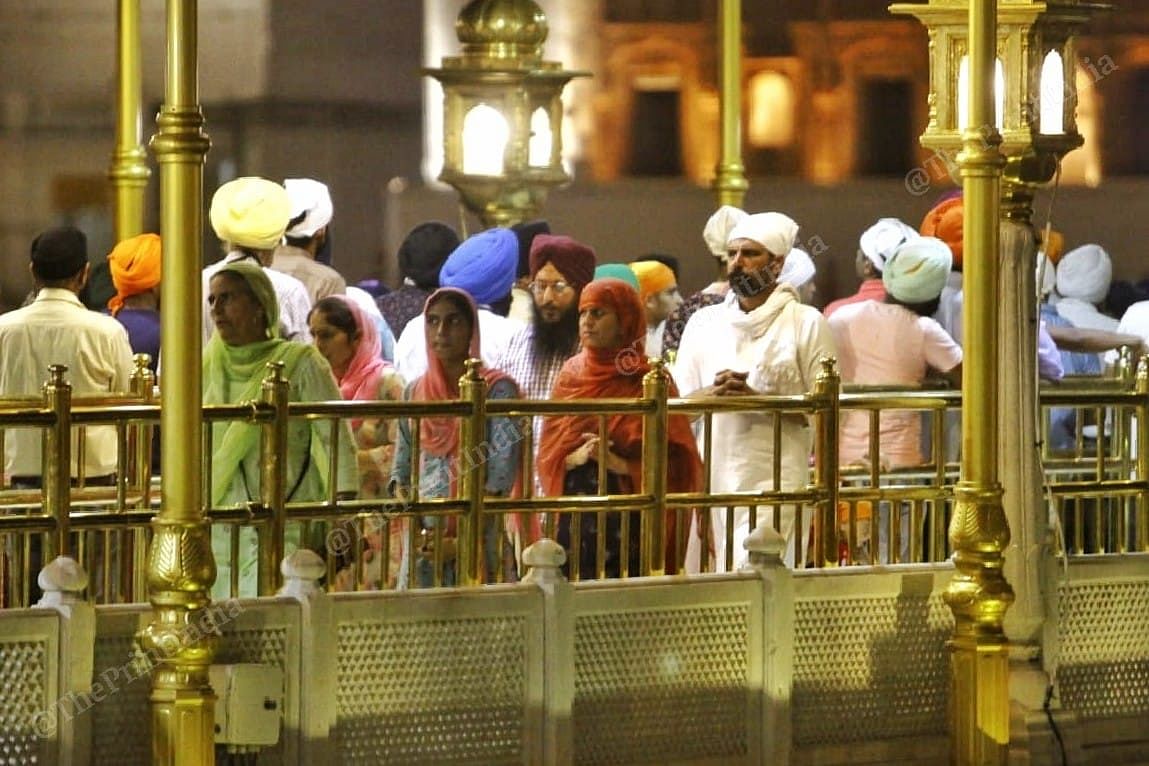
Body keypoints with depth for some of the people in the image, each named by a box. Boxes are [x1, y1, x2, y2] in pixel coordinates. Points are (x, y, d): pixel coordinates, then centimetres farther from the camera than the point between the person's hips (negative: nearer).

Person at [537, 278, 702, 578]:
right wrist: (577, 457, -11)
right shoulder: (572, 373, 10)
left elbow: (675, 461, -5)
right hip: (574, 517, 3)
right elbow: (548, 452, 10)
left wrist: (622, 465, -18)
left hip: (630, 519, -3)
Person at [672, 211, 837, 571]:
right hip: (709, 475, 4)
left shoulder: (807, 323, 3)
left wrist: (758, 399, -14)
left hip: (773, 478, -4)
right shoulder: (703, 322, 16)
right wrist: (713, 393, -9)